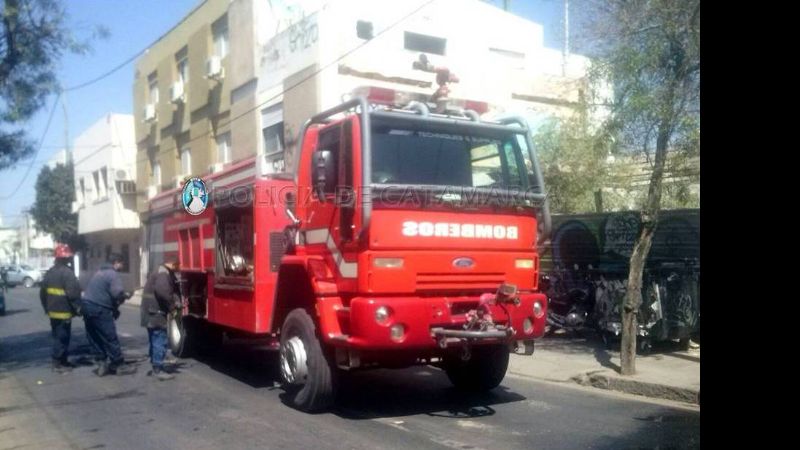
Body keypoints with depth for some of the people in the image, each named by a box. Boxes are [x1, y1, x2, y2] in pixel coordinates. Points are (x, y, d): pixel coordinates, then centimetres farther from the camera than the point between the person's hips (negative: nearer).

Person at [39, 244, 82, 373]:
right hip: (64, 311, -9)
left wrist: (46, 308, 25)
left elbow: (42, 292, 18)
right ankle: (58, 363, 1)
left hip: (53, 311, 9)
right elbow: (73, 293, -21)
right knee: (62, 337, -2)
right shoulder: (67, 273, -16)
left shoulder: (49, 272, 12)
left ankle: (62, 360, 25)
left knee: (57, 336, 17)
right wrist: (78, 308, -11)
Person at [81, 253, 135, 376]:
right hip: (99, 309, -10)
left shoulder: (100, 272, 22)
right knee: (110, 338, -3)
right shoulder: (113, 274, -9)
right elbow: (117, 293, -19)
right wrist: (126, 295, 2)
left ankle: (102, 364, 17)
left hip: (88, 306, 10)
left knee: (95, 338, 13)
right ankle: (119, 365, 3)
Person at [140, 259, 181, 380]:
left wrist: (176, 301, 4)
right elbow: (161, 290, -32)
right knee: (160, 339, -7)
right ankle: (158, 369, -5)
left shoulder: (162, 273, 20)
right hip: (155, 312, -11)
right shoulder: (163, 274, -15)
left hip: (152, 312, 11)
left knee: (156, 340, 17)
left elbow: (173, 289, 21)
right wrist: (172, 305, -20)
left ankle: (156, 367, 25)